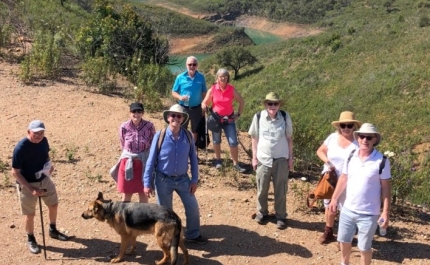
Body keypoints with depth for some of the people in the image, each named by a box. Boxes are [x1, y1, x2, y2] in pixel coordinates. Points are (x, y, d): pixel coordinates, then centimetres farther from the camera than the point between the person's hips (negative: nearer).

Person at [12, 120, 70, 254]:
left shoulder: (43, 141, -9)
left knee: (53, 204, 19)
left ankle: (53, 231, 43)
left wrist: (49, 166, -9)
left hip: (44, 179, 6)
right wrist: (31, 189, -25)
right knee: (30, 214, 8)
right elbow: (15, 172, -21)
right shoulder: (20, 148, -27)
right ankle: (30, 240, 32)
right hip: (27, 184, -6)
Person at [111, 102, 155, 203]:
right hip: (128, 163, 0)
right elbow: (123, 146, 6)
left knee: (143, 193, 13)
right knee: (126, 194, 9)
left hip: (144, 163, 0)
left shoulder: (149, 126, -11)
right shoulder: (124, 127, -10)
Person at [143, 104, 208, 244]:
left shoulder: (187, 136, -7)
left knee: (193, 208, 10)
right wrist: (147, 183, -9)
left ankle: (193, 235, 34)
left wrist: (194, 180, 0)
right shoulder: (160, 136, -15)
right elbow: (151, 161, -9)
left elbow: (193, 158, 2)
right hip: (163, 180, -3)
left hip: (183, 179, 3)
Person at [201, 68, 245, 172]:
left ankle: (236, 164, 5)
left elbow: (241, 102, 5)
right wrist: (204, 106, -25)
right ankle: (218, 160, 31)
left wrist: (238, 114, 1)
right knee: (216, 141, 13)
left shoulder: (232, 89, -7)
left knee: (233, 142, -5)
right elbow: (205, 102, -2)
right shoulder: (212, 89, -9)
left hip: (229, 119, 0)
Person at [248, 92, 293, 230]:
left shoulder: (285, 117, -7)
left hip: (281, 159, 0)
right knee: (262, 189, 15)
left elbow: (289, 138, 1)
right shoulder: (258, 117, -8)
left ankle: (281, 216, 25)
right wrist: (254, 157, 0)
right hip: (263, 159, 0)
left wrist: (290, 158, 2)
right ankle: (262, 212, 36)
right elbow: (254, 138, 1)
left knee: (280, 190, 10)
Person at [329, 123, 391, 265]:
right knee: (344, 241, 20)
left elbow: (386, 188, -9)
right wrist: (334, 199, 13)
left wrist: (386, 212, -11)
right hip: (347, 209, 5)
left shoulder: (382, 161, -14)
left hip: (368, 214, -5)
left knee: (364, 247, 9)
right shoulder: (350, 157, -2)